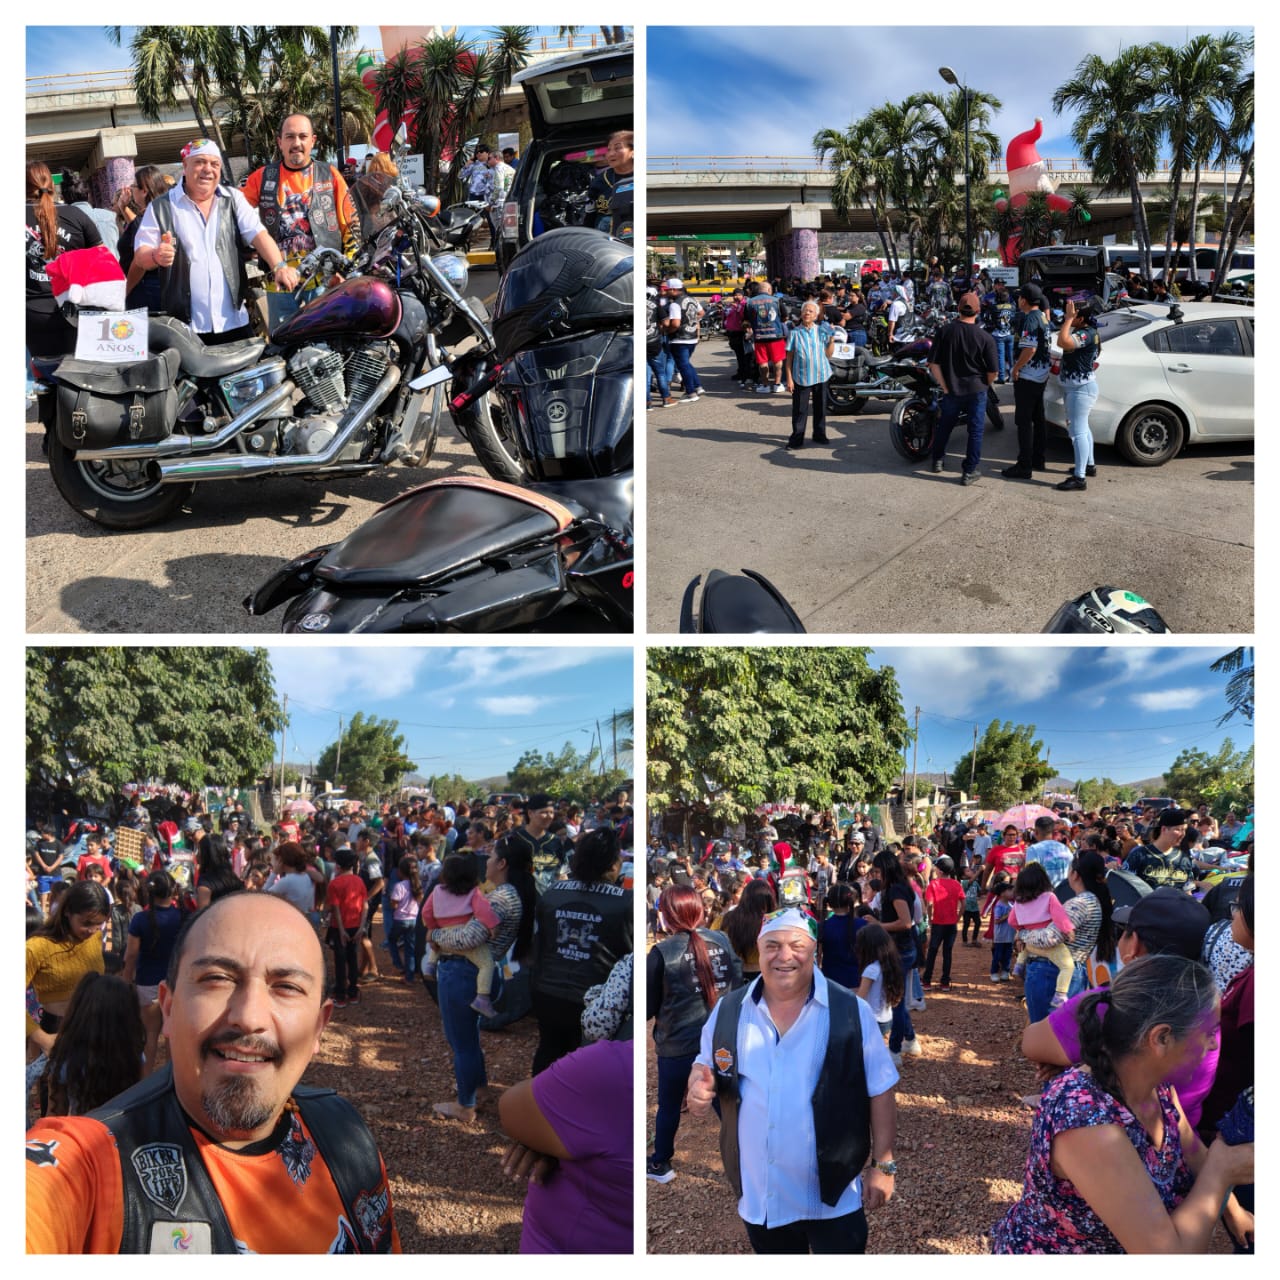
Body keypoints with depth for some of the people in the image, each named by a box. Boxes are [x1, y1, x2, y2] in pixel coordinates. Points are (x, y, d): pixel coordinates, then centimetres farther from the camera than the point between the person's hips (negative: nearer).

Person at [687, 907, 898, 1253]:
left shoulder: (852, 1011, -10)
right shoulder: (728, 1010, -2)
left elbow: (880, 1092, -4)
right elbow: (705, 1065, 9)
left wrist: (883, 1165, -5)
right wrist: (700, 1084, -14)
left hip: (834, 1196, -3)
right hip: (758, 1196, 3)